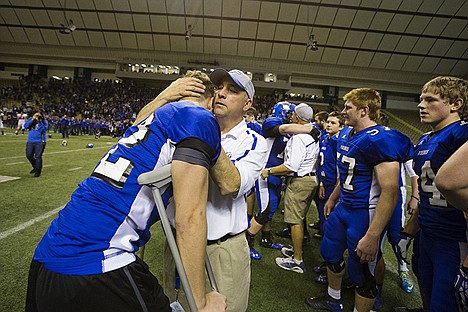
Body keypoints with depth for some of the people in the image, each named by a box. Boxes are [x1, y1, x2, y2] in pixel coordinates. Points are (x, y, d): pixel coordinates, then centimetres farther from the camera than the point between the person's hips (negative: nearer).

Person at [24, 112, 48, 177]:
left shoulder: (44, 122, 0)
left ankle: (38, 171, 2)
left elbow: (43, 130, -15)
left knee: (38, 157, -7)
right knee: (29, 156, 8)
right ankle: (35, 167, 31)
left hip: (40, 142, -4)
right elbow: (25, 126, -5)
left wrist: (39, 122, -18)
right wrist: (32, 119, -10)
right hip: (30, 141, 5)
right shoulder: (30, 120, 10)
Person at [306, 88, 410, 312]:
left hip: (365, 213, -9)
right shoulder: (346, 133, 6)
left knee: (362, 275, 6)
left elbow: (390, 192, -27)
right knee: (330, 254, 23)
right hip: (343, 207, 9)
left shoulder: (380, 140, -23)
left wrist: (372, 236, -28)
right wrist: (332, 199, 24)